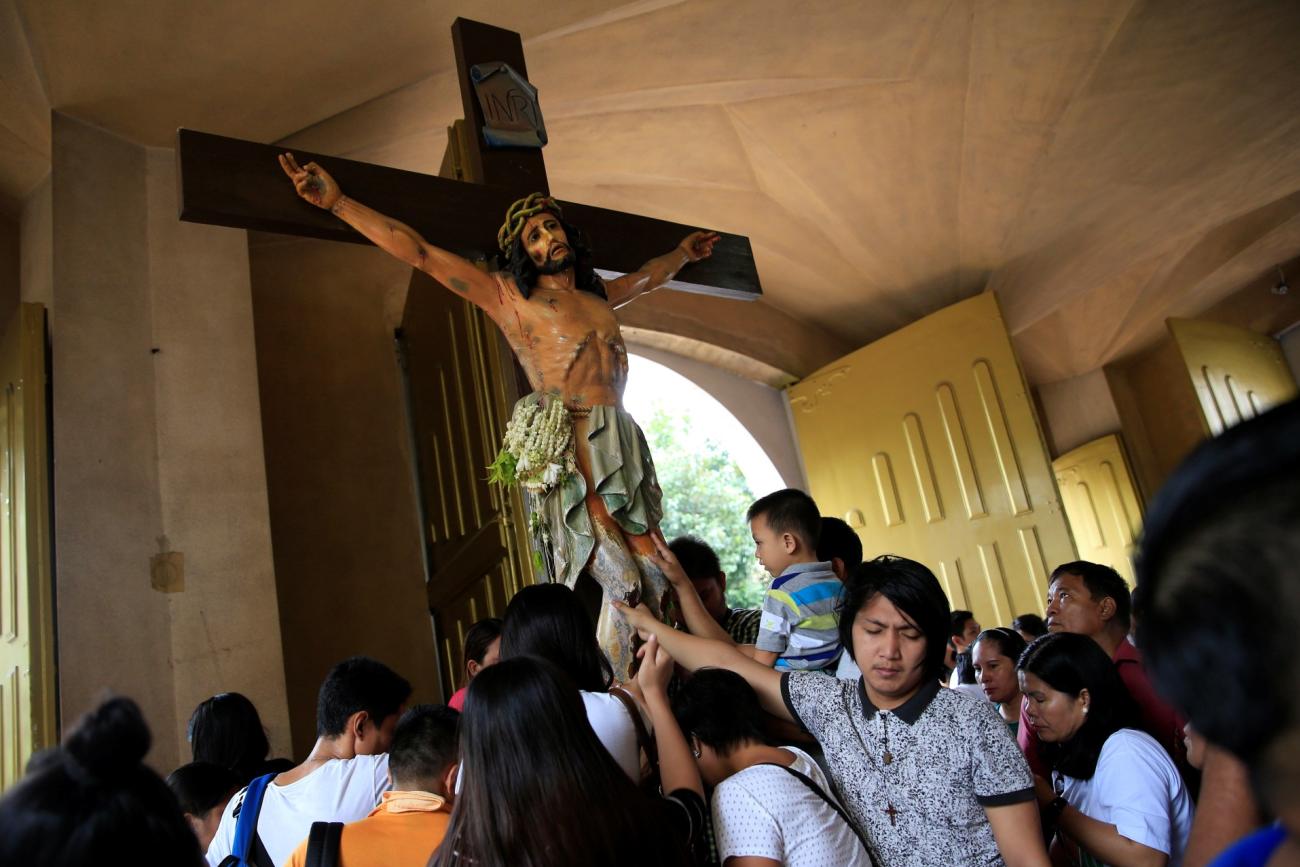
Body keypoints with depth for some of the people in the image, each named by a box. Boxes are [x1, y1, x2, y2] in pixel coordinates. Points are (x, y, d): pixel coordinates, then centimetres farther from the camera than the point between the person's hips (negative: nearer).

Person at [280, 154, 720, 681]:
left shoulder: (598, 296, 24)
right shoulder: (509, 297, 8)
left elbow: (647, 278, 46)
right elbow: (420, 254, 4)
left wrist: (682, 253, 61)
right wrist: (338, 202, 0)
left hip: (625, 443, 6)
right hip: (572, 450, -6)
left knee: (657, 580, -2)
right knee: (626, 582, -15)